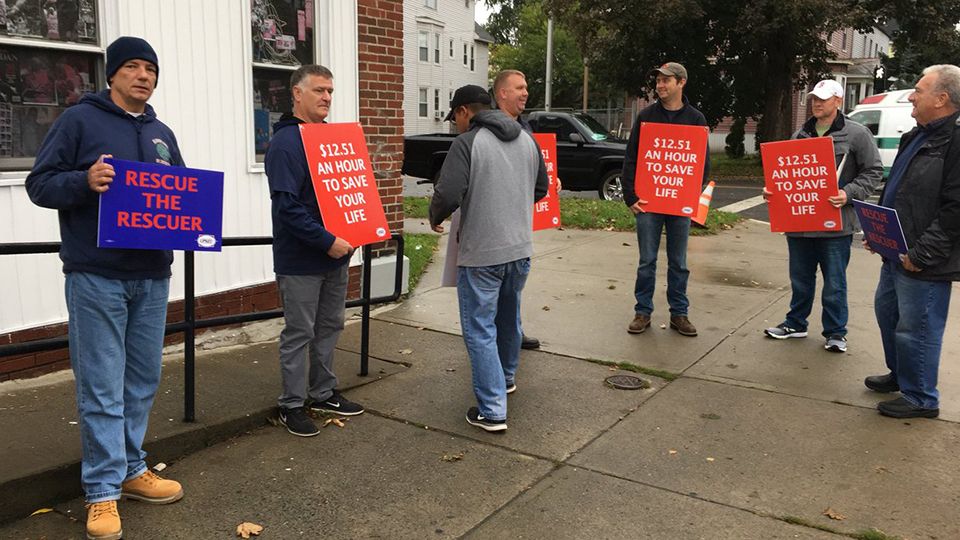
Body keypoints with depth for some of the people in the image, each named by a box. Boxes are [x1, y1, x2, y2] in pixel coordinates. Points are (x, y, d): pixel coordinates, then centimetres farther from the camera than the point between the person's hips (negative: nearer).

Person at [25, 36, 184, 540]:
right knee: (101, 387, -1)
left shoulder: (162, 134, 16)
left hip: (152, 276, 6)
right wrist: (84, 181, -22)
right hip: (96, 276, -6)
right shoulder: (79, 120, -1)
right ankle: (102, 490, 9)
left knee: (142, 380, 12)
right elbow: (39, 184, -4)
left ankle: (131, 469, 26)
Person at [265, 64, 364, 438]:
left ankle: (323, 393, 30)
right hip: (300, 259, -8)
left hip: (336, 253, 8)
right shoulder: (285, 143, -14)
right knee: (299, 333, 2)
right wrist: (327, 241, -23)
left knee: (330, 326, 16)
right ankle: (292, 405, 16)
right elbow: (287, 206, -22)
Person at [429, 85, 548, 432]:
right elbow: (541, 188, 17)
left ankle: (492, 410, 2)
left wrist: (435, 219, 0)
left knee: (480, 329, 1)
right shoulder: (527, 140, 8)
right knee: (509, 318, 25)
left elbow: (447, 194, -21)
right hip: (521, 248, 7)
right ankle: (506, 378, 45)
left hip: (481, 253, -7)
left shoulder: (467, 142, -13)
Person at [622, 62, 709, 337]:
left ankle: (679, 313, 19)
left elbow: (704, 161, 6)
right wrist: (631, 197, -8)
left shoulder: (695, 118, 4)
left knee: (678, 262, 9)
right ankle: (643, 312, 15)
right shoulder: (646, 116, 2)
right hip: (648, 201, 0)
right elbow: (631, 158, 1)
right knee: (647, 261, 5)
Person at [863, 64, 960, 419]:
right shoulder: (917, 137, 13)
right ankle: (900, 375, 40)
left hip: (925, 265, -10)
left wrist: (922, 255, -23)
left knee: (916, 330, 0)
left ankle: (921, 399, 17)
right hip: (897, 251, 10)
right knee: (886, 312, 22)